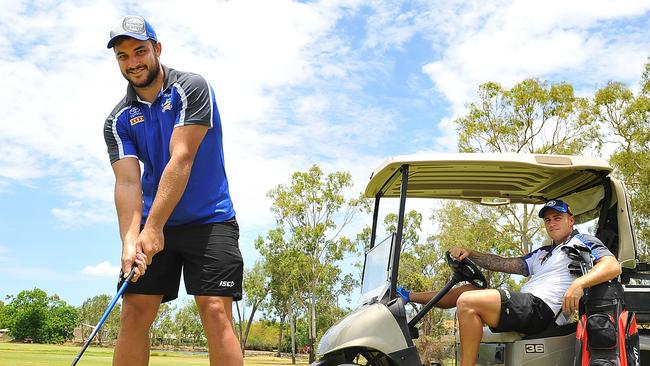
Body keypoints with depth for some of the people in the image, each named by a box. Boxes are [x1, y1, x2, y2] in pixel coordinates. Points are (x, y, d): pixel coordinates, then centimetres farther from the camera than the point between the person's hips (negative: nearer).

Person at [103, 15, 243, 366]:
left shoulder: (191, 88, -8)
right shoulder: (118, 120, 5)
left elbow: (181, 159, -17)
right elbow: (127, 182, -7)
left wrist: (153, 227, -23)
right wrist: (129, 241, -24)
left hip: (209, 221, -4)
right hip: (152, 224, 4)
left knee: (215, 312, -13)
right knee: (133, 313, -2)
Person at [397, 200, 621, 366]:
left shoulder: (582, 242, 8)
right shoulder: (542, 254, 32)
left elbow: (613, 266, -10)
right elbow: (505, 264, 27)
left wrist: (579, 283, -29)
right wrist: (470, 254, 13)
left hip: (541, 307, -9)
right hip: (525, 307, 9)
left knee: (467, 302, -26)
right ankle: (408, 297, 29)